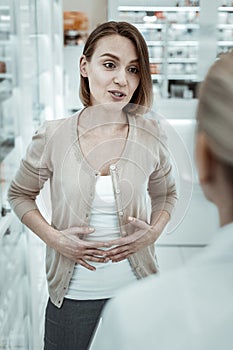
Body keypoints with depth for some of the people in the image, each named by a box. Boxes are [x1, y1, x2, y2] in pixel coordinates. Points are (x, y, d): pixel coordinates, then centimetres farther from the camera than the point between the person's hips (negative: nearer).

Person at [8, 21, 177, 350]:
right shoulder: (52, 136, -10)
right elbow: (20, 194, 4)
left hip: (135, 289, 1)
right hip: (72, 295, 0)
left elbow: (166, 193, 10)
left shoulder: (151, 135, -7)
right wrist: (54, 238, -11)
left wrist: (152, 234, -9)